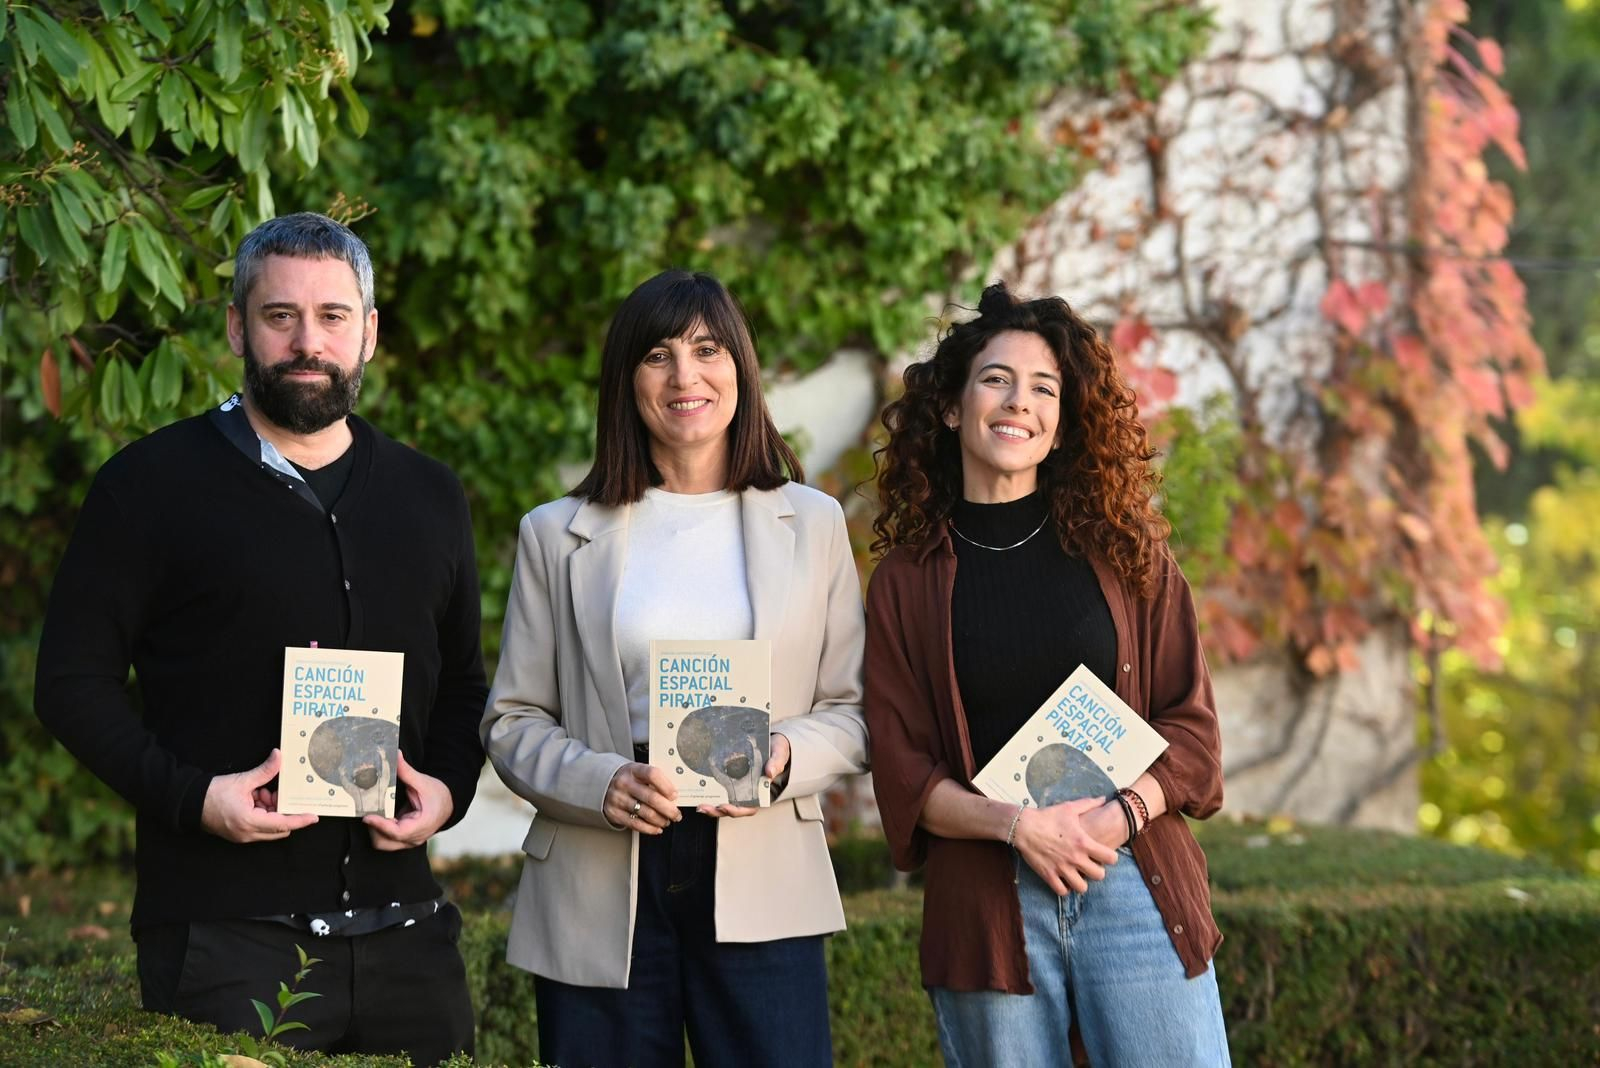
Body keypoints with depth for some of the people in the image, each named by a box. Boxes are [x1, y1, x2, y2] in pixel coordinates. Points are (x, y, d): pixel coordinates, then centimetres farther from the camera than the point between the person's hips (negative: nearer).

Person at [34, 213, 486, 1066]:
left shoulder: (429, 497, 15)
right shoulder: (152, 484, 1)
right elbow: (73, 682, -1)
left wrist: (448, 788, 0)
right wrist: (191, 796, -14)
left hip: (402, 931, 4)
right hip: (223, 939, -4)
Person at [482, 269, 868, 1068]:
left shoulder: (812, 525, 11)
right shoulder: (558, 535, 10)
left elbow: (852, 713, 11)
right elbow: (511, 722, 7)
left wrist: (782, 758, -11)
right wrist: (603, 784, -12)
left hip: (761, 885, 0)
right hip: (599, 894, 0)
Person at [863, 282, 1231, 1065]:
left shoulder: (1123, 551, 9)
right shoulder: (906, 581, 7)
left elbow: (1190, 722, 7)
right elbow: (902, 772, 3)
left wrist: (1123, 814, -12)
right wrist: (1016, 825, -14)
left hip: (1135, 878, 0)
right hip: (985, 903, 0)